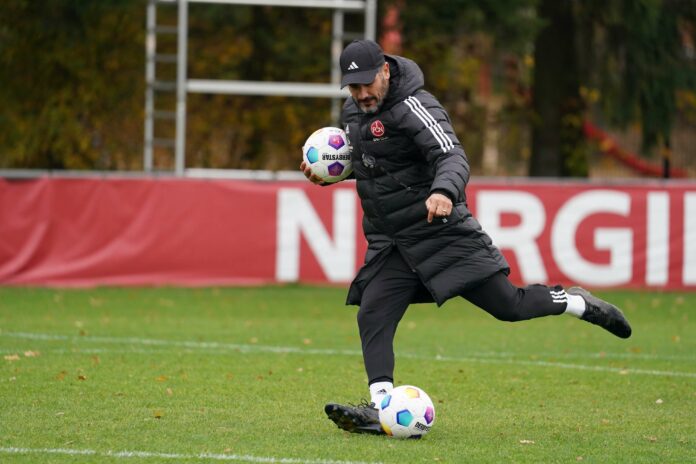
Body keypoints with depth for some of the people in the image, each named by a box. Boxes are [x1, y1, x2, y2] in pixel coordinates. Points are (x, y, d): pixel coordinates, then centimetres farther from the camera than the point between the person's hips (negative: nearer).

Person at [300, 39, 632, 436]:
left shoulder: (414, 107, -18)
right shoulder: (353, 112, 8)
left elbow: (453, 157, -30)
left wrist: (444, 191, -51)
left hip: (442, 234, -7)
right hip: (390, 244, 7)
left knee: (508, 306, -3)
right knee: (372, 317, -11)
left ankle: (577, 303, 22)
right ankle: (381, 407, -15)